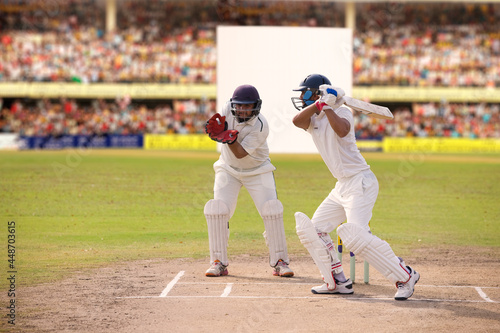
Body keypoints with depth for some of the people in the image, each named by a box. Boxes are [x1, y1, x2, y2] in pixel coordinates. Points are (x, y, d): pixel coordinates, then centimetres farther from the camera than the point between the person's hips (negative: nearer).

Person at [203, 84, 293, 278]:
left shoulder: (260, 126, -27)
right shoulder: (228, 109, -15)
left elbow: (240, 153, -31)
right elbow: (217, 130, -13)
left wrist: (231, 140, -51)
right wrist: (216, 129, -37)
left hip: (257, 171, -3)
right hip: (228, 169, 3)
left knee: (272, 212, -13)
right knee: (217, 211, -13)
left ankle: (279, 262, 0)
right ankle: (218, 263, -4)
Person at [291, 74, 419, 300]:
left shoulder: (341, 112, -9)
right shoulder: (313, 120, 11)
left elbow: (342, 131, -33)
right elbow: (296, 121, -13)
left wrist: (327, 106, -28)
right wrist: (319, 104, -24)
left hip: (360, 182, -9)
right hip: (342, 186, 9)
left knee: (356, 235, -22)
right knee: (313, 230, 8)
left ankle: (405, 276, -15)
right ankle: (337, 282, 14)